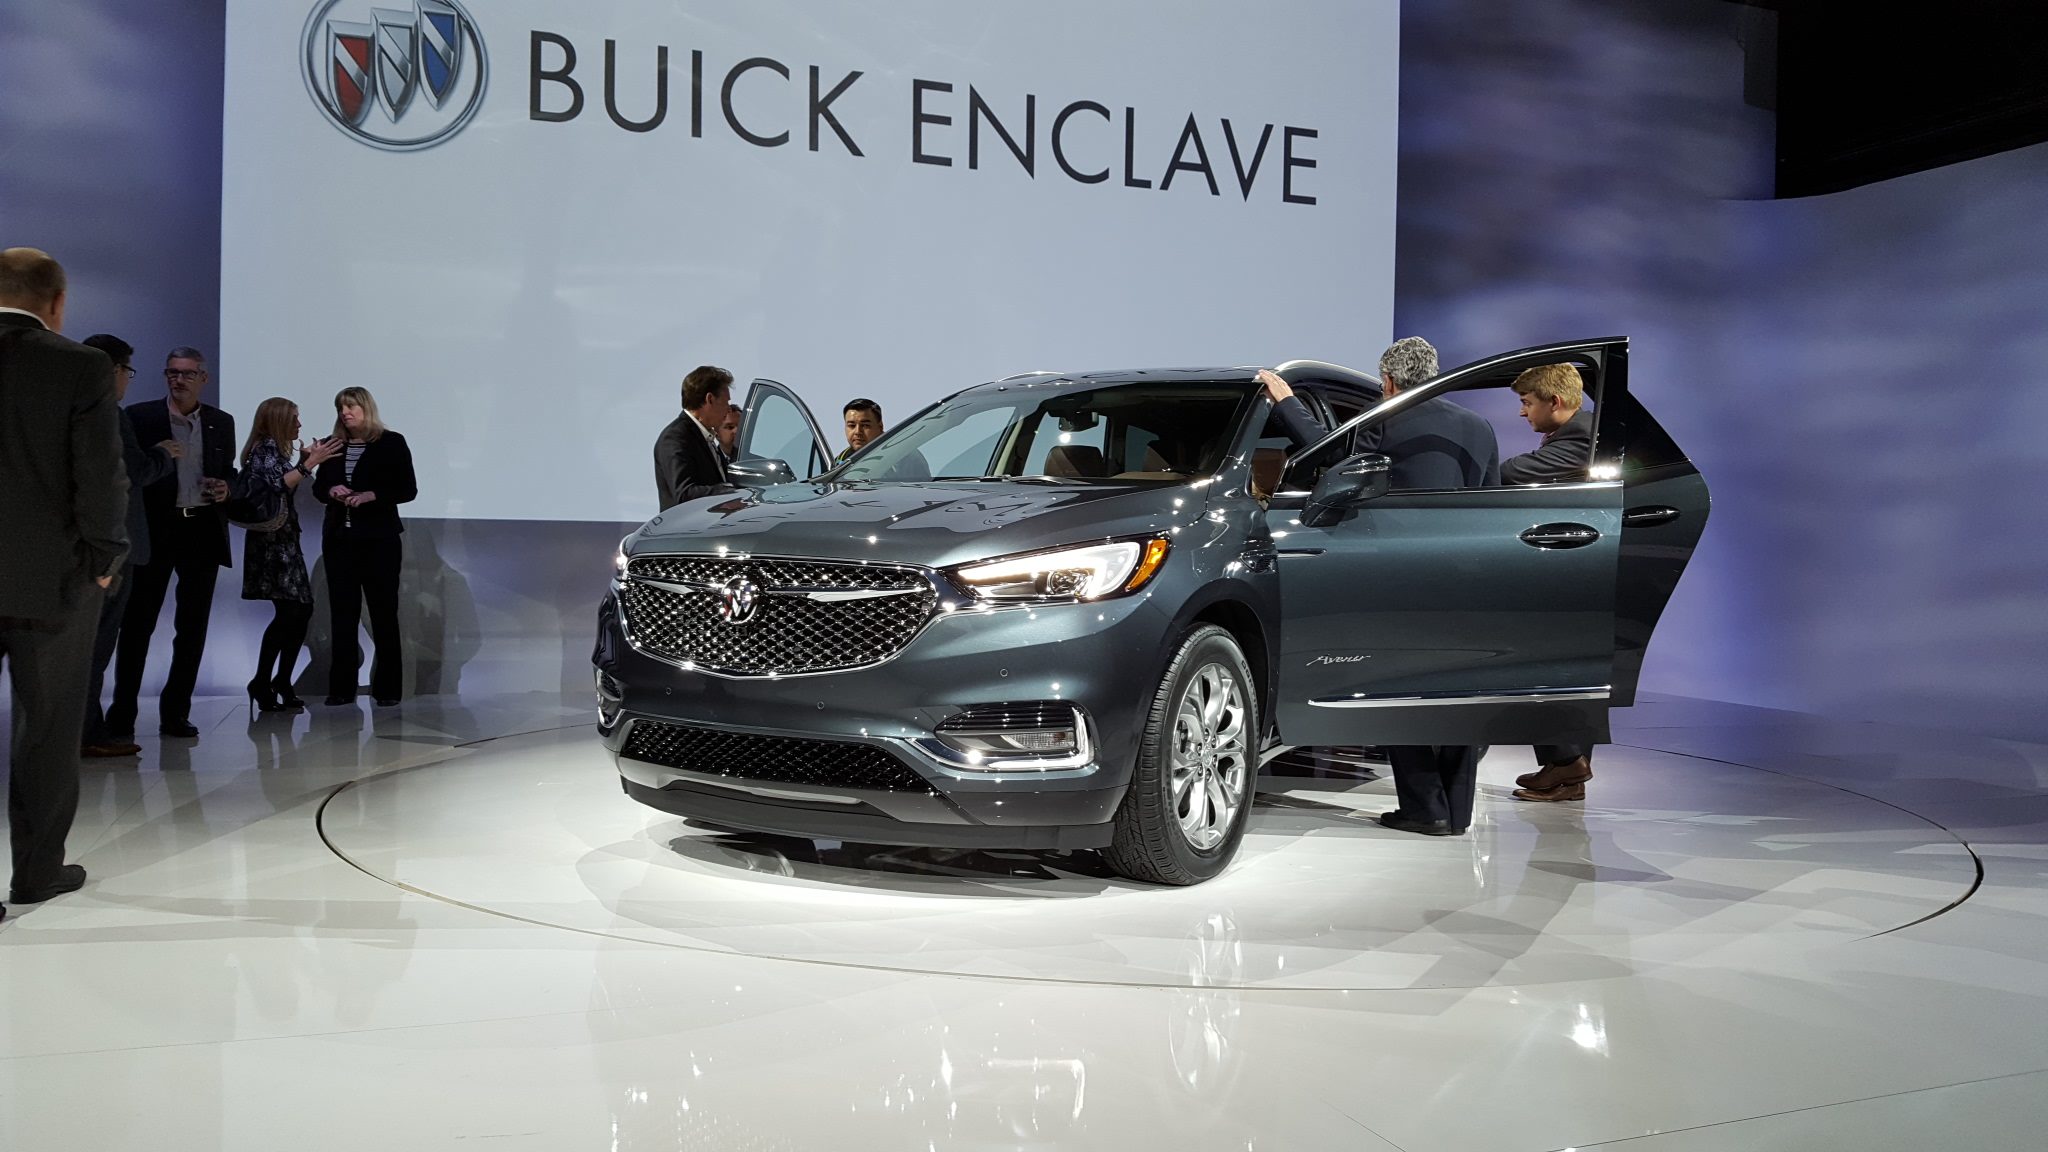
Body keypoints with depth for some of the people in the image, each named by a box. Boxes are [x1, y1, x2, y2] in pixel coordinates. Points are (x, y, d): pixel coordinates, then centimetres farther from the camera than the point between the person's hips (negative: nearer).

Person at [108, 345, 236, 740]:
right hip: (155, 529, -3)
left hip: (203, 531, 3)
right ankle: (122, 716, 3)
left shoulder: (222, 422, 11)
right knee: (138, 622, -3)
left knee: (193, 626, 6)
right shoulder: (140, 417, 1)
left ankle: (175, 713, 15)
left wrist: (225, 487, -2)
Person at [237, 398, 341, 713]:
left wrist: (304, 461, 14)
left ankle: (281, 683, 10)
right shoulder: (266, 447, -6)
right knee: (289, 612, -15)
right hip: (271, 541, -10)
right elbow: (279, 484, -20)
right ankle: (262, 683, -11)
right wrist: (310, 463, -21)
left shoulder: (275, 450, 22)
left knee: (301, 609, 6)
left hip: (283, 540, 10)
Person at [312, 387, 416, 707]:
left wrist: (371, 495, -18)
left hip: (378, 539, -4)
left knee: (383, 612, 1)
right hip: (339, 539, 4)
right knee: (342, 612, 4)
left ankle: (387, 687, 5)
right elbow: (318, 487, 14)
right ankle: (342, 687, 9)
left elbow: (407, 489, -6)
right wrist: (331, 491, -8)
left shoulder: (391, 443, -2)